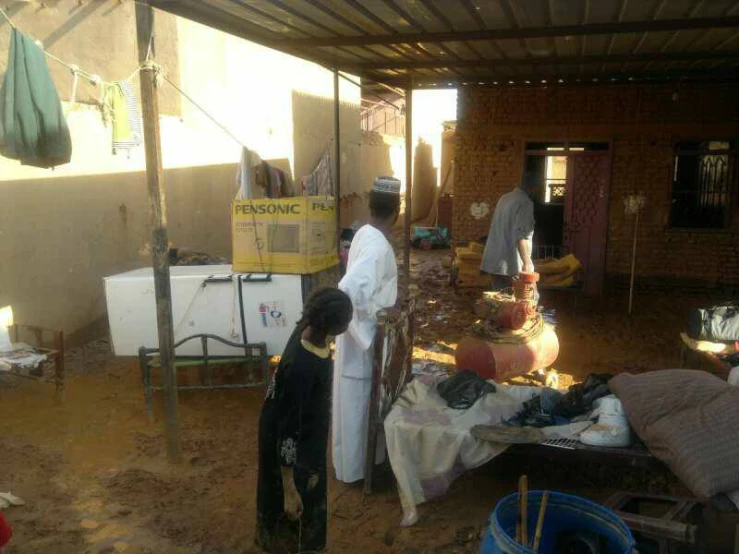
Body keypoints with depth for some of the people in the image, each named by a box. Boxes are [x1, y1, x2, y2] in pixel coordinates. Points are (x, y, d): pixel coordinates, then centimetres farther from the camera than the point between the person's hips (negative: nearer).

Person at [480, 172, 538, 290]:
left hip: (495, 260, 9)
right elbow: (521, 235, -21)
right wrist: (527, 262, -20)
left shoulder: (504, 198, 14)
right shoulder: (525, 202, -12)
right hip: (512, 263, -8)